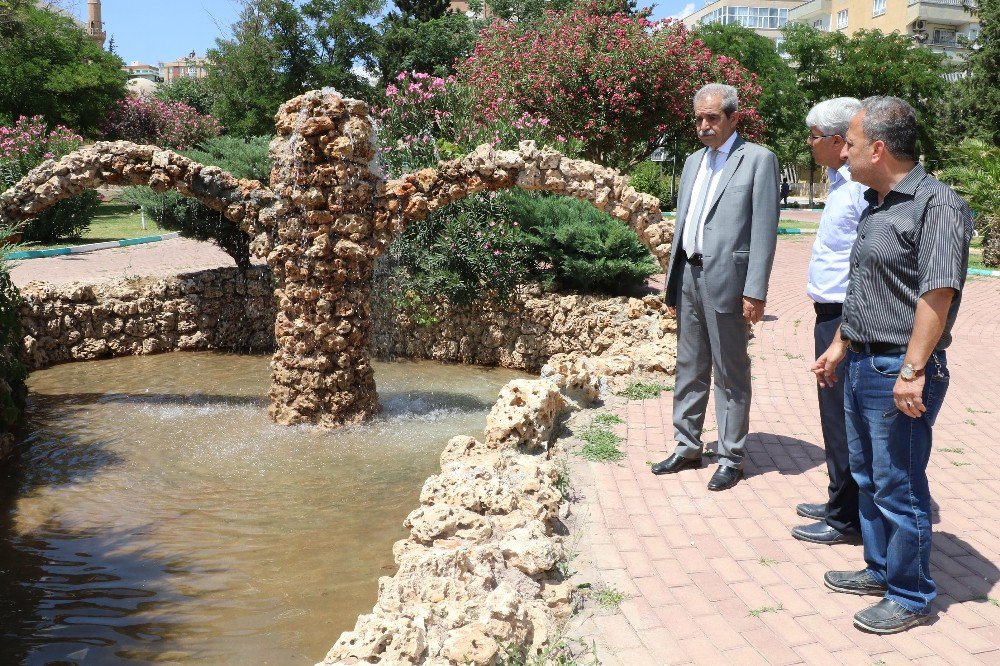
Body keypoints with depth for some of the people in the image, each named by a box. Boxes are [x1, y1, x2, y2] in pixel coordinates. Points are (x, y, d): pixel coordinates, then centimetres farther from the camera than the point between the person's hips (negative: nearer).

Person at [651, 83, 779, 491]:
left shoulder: (758, 159, -4)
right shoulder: (693, 162, 17)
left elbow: (764, 230, -10)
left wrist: (755, 292, -16)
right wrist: (672, 284, 14)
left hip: (727, 281, -7)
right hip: (690, 277, 7)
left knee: (730, 375, 2)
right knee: (689, 369, 14)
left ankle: (731, 458, 14)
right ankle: (687, 448, 26)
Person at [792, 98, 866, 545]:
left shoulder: (865, 186, -18)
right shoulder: (841, 181, 14)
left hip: (848, 320, -10)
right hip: (832, 314, 10)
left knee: (843, 419, 0)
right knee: (836, 413, 18)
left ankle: (847, 518, 13)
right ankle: (840, 502, 32)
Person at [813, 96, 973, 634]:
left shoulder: (936, 204, -16)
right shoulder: (874, 204, 14)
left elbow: (938, 293, -23)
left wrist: (912, 371, -26)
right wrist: (840, 346, 21)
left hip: (899, 373, -9)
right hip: (861, 366, 10)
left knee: (899, 488, 1)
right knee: (867, 477, 20)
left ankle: (911, 597, 18)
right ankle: (880, 570, 36)